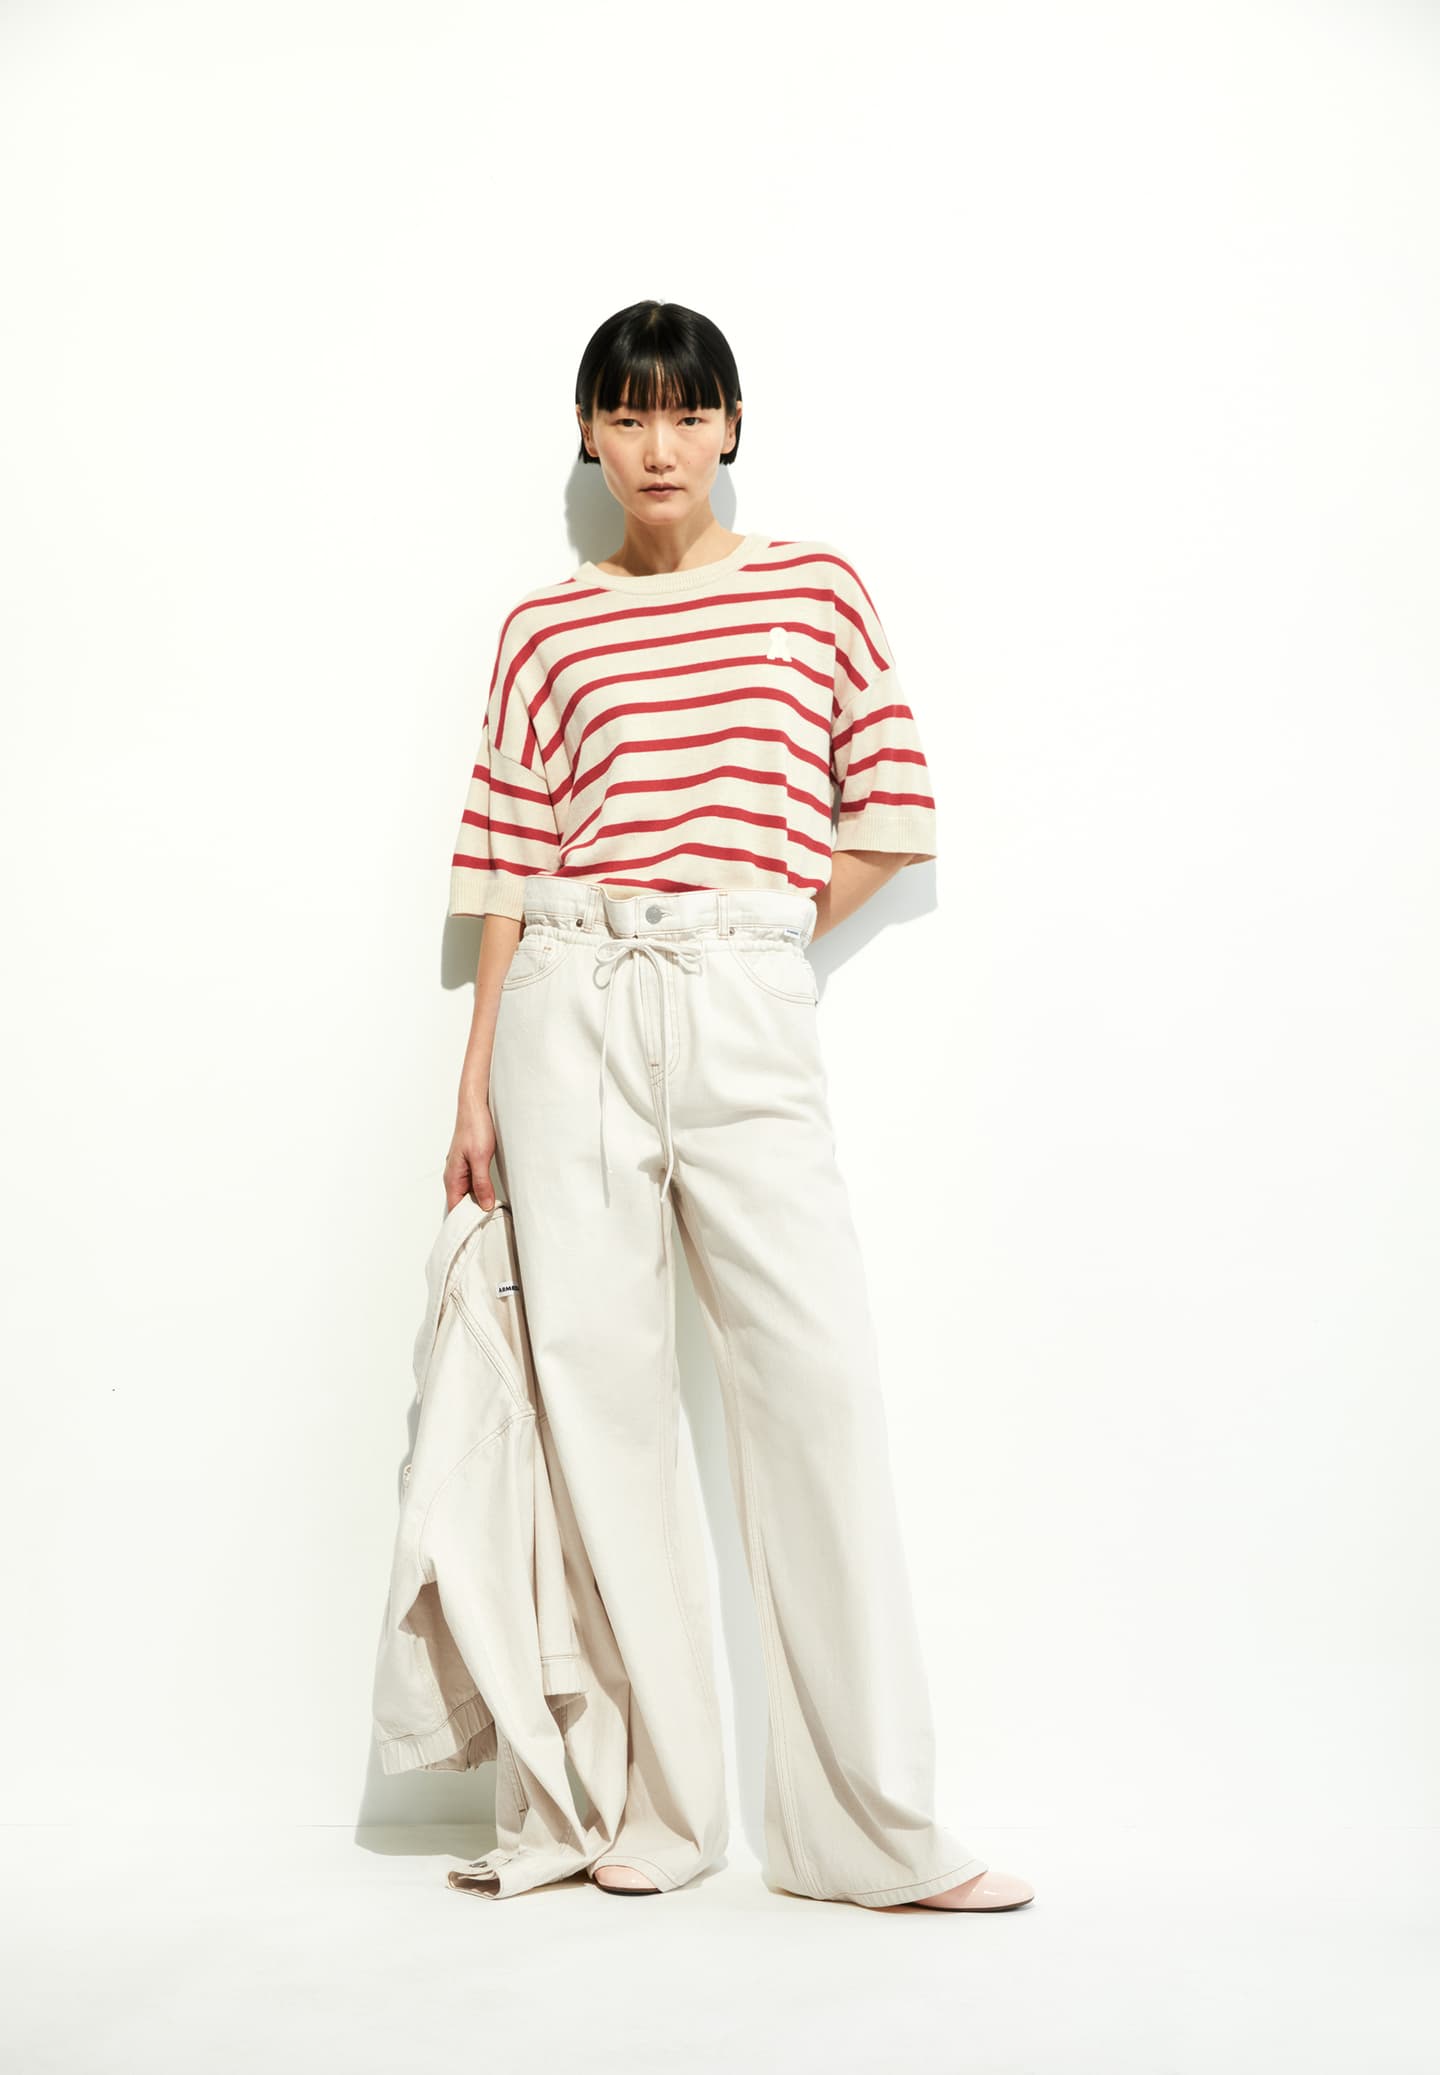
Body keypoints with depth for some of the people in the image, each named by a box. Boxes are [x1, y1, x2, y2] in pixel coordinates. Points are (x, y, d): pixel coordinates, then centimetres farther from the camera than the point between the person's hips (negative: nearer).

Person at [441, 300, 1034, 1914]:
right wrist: (474, 1087, 6)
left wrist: (777, 927, 5)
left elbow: (891, 813, 11)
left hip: (747, 1009, -1)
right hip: (573, 1011, 1)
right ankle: (658, 1800, 12)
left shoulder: (816, 589, 11)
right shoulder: (546, 630, 11)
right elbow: (513, 869, 9)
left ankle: (873, 1825, 1)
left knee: (818, 1374, -8)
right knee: (601, 1375, 1)